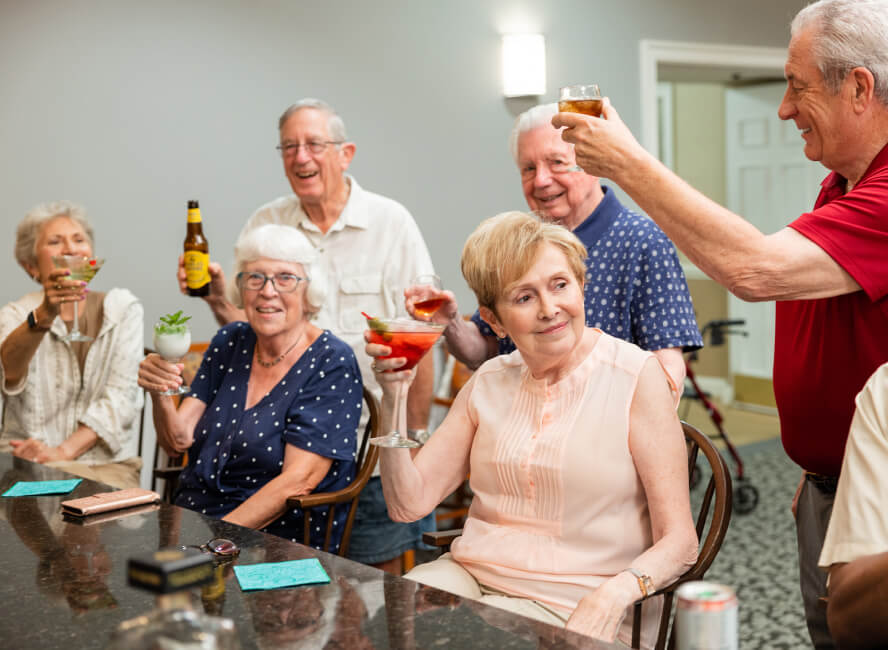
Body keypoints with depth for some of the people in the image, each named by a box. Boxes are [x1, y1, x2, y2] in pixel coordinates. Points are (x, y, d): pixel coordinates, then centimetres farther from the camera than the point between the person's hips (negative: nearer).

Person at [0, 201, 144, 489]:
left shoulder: (122, 308, 9)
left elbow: (123, 396, -2)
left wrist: (62, 451, -13)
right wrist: (44, 315, -34)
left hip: (106, 462, 0)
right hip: (26, 462, 0)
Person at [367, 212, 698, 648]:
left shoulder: (636, 377, -7)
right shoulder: (489, 382, 8)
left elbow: (678, 542, -9)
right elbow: (409, 503, 3)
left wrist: (611, 596, -27)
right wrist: (393, 399, -10)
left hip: (574, 606, -4)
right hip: (469, 577, 4)